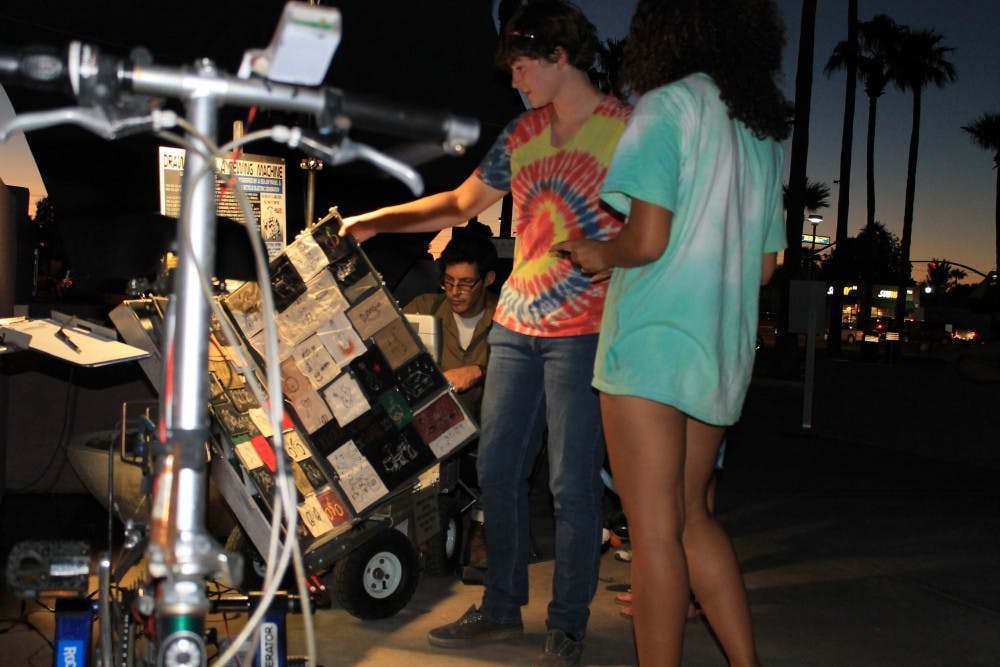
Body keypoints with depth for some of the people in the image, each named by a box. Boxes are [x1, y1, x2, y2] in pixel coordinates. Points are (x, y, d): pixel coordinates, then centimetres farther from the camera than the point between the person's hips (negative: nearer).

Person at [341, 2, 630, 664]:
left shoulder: (626, 128, -5)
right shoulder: (524, 132, 14)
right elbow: (461, 203, 22)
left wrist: (608, 256, -20)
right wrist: (376, 220, 19)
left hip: (584, 331, -7)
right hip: (515, 323, 7)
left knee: (571, 483, -2)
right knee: (497, 468, 10)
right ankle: (502, 608, 24)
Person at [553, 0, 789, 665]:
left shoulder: (668, 105, -7)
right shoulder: (764, 129, 15)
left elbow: (647, 239, -16)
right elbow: (765, 264, 16)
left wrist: (597, 255, 4)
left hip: (652, 342, -8)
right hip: (723, 352, 8)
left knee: (656, 532, -2)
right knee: (692, 518, 17)